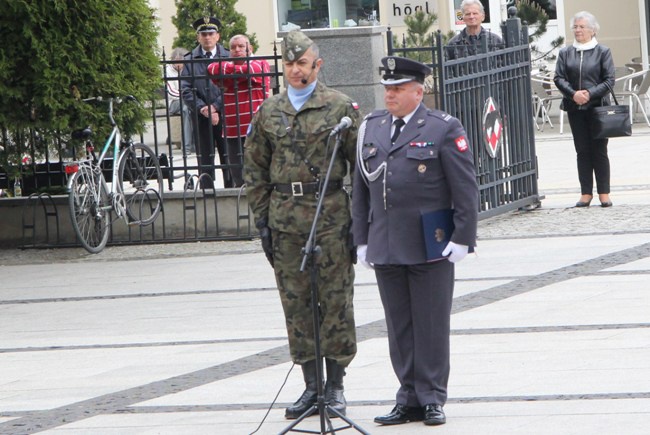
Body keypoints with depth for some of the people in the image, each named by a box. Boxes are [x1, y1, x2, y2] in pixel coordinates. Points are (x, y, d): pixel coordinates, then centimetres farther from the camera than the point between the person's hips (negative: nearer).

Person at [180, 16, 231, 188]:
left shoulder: (227, 57, 5)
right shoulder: (190, 60, 6)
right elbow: (186, 90, 0)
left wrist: (215, 107, -11)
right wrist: (203, 109, -10)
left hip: (224, 115, 0)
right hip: (201, 117, 0)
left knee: (228, 158, 1)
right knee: (205, 161, 1)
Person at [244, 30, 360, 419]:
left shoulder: (341, 106, 0)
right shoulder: (269, 111, 10)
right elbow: (255, 169, 14)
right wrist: (262, 218, 7)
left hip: (331, 216, -4)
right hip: (284, 220, 4)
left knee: (336, 300, 0)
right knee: (296, 303, 5)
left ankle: (336, 385, 8)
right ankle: (311, 384, 13)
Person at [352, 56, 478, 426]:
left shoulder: (445, 129, -3)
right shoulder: (371, 128, 13)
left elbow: (466, 190, -4)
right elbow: (361, 189, 16)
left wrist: (462, 239, -10)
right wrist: (362, 239, 12)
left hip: (431, 249, -5)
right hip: (385, 249, 5)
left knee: (431, 324, 0)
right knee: (399, 326, 7)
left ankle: (432, 399, 8)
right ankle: (410, 399, 13)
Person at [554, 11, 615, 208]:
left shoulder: (602, 52, 1)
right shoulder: (565, 53, 8)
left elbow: (609, 80, -3)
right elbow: (559, 77, 2)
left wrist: (590, 94, -15)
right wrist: (573, 94, -14)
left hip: (597, 107, -2)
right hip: (575, 108, 2)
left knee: (599, 151, 0)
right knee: (582, 151, 4)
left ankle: (604, 193, 4)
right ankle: (586, 193, 7)